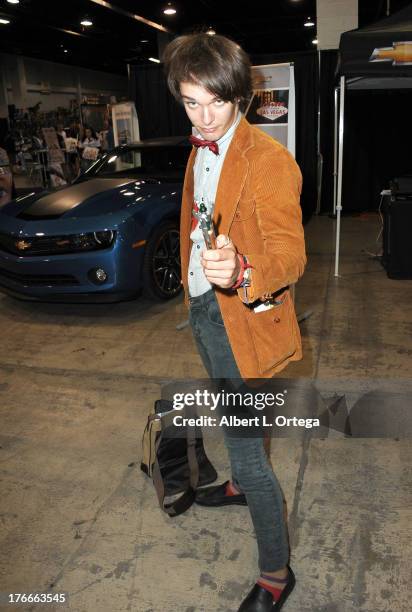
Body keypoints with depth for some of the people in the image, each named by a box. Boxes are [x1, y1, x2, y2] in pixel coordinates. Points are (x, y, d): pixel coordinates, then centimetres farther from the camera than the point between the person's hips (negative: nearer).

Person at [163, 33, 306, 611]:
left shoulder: (270, 160, -19)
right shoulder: (200, 152, 9)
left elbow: (290, 253, -27)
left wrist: (241, 271, -47)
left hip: (242, 320, -8)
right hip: (204, 309, 9)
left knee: (247, 449, -1)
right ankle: (242, 483, 56)